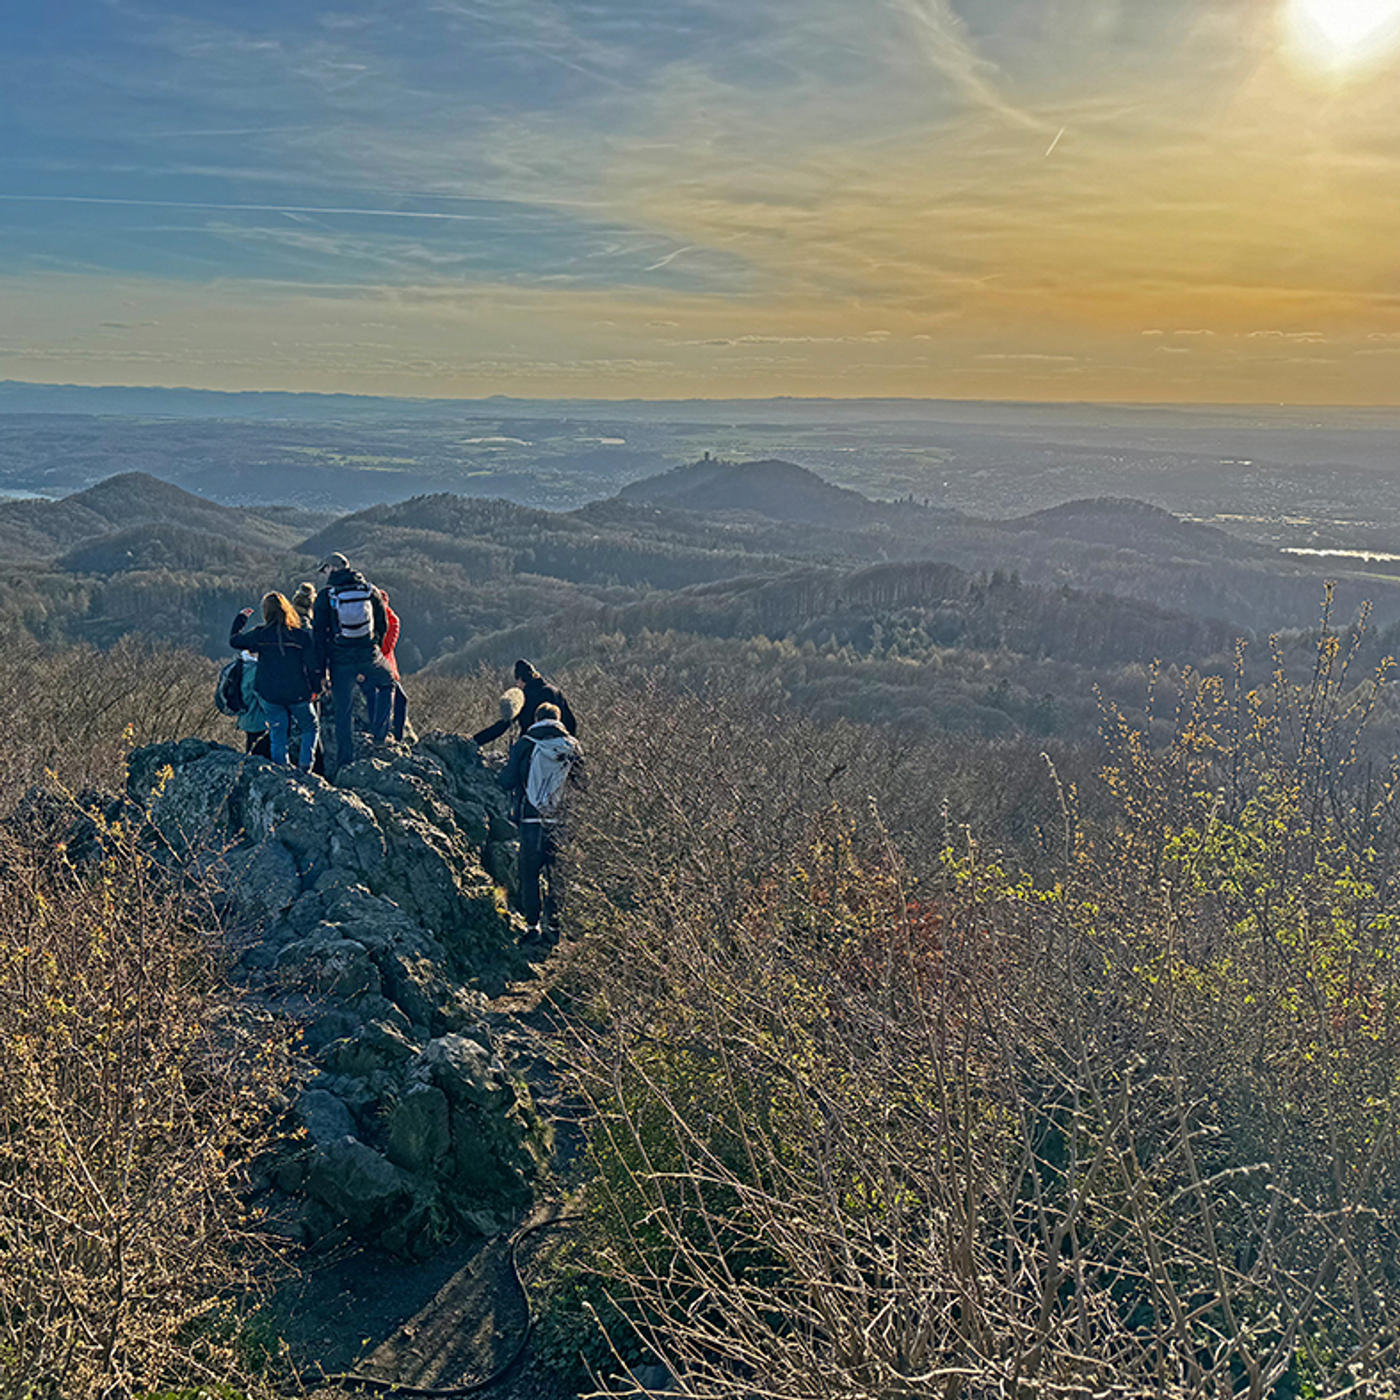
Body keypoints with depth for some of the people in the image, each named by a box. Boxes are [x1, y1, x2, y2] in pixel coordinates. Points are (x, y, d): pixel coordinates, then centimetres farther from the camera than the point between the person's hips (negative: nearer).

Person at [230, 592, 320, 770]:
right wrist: (314, 688, 7)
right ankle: (305, 764, 3)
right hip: (298, 694, -1)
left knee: (278, 735, 12)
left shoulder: (259, 635, -5)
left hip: (269, 695, 2)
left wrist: (241, 618, 26)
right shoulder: (303, 635, -9)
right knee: (310, 728, 17)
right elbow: (314, 666, -8)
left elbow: (234, 640, 12)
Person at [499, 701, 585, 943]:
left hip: (532, 820, -2)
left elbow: (507, 782, -5)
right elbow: (581, 784, 8)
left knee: (530, 873, 9)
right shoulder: (573, 746, 1)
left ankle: (532, 925, 8)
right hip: (562, 821, 2)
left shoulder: (525, 744, -6)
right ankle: (555, 922, 16)